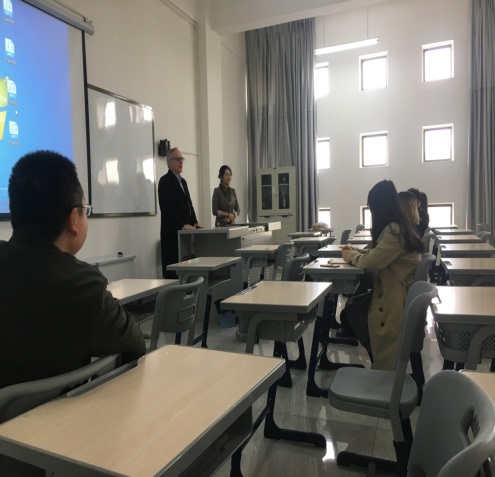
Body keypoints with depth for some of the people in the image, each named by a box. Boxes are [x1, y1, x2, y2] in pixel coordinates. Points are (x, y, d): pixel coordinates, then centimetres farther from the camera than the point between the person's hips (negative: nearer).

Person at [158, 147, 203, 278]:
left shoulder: (182, 181, 21)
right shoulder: (165, 180, -6)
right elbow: (166, 208, -16)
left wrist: (194, 222, 5)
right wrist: (182, 225, -21)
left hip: (184, 231, 8)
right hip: (172, 232, -8)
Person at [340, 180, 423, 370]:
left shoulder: (394, 230, -23)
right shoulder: (398, 226, 10)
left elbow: (371, 262, -25)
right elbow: (379, 253, 19)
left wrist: (351, 256, -6)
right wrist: (355, 250, 9)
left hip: (398, 296, -9)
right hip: (392, 290, 9)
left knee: (353, 314, -6)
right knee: (351, 310, 2)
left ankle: (383, 369, 12)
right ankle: (380, 359, 15)